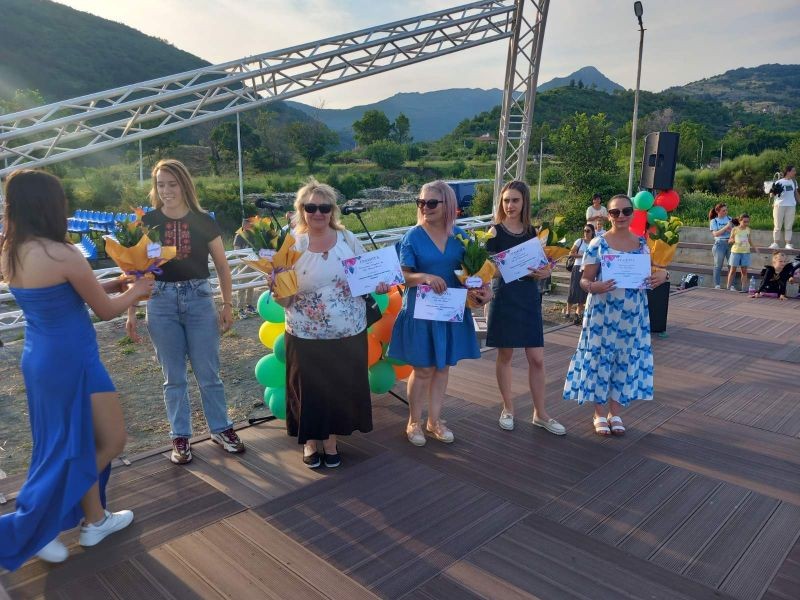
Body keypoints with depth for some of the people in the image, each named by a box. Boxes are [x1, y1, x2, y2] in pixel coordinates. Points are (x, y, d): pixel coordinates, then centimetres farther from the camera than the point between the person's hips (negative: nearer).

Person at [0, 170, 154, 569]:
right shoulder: (62, 254, -22)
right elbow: (106, 310, -11)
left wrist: (108, 285, 17)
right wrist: (135, 291, 8)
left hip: (38, 358, 9)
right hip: (71, 361, -9)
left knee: (78, 445, 21)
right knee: (111, 441, 8)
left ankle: (94, 520, 35)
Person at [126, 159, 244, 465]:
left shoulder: (203, 221, 0)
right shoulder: (147, 222, -1)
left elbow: (222, 266, 6)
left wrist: (227, 305, 4)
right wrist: (131, 312, -1)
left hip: (199, 298, 0)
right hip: (161, 301, 0)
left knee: (208, 373, 6)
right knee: (173, 376, 9)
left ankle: (221, 428, 24)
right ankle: (180, 437, 23)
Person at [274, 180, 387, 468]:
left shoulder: (348, 239, 0)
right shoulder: (292, 245, -7)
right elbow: (285, 300, -9)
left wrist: (379, 285, -8)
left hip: (348, 333, 2)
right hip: (307, 336, -2)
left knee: (342, 388, 12)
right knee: (309, 389, 10)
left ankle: (331, 439, 34)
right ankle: (310, 441, 33)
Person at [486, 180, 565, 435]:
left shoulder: (533, 232, 7)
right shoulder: (495, 232, -3)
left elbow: (542, 265, 12)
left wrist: (545, 271, -9)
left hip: (529, 300, 3)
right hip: (504, 299, -3)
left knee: (537, 359, 4)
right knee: (505, 355, 8)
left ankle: (540, 413, 17)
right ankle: (508, 409, 24)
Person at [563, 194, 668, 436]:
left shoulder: (642, 244, 6)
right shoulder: (598, 243, -6)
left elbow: (649, 275, 13)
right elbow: (584, 280, -7)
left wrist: (662, 275, -8)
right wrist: (594, 287, -28)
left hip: (633, 315, 4)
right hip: (603, 313, -4)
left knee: (626, 360, 9)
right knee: (600, 359, 2)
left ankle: (615, 413, 25)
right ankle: (600, 414, 19)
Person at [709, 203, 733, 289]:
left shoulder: (729, 219, 11)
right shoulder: (714, 221, 3)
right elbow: (715, 234, -9)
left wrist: (731, 229, -10)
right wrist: (726, 227, -16)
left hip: (730, 243, 2)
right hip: (719, 244, -2)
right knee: (718, 265, 2)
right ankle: (717, 285, 7)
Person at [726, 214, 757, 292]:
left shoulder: (748, 229, 8)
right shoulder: (735, 229, -2)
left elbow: (750, 241, 18)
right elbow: (729, 241, 0)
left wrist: (754, 248, 14)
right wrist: (733, 240, -21)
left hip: (746, 252, 3)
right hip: (736, 251, -3)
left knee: (744, 271, 2)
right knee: (733, 270, 3)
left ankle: (744, 288, 3)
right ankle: (729, 286, 8)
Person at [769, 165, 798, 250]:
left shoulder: (794, 182, 10)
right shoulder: (779, 182, -4)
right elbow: (772, 194, -5)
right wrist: (773, 193, -27)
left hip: (791, 206, 4)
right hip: (779, 205, -4)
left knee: (788, 226, 4)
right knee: (777, 226, 2)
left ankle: (788, 244, 6)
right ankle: (775, 243, 9)